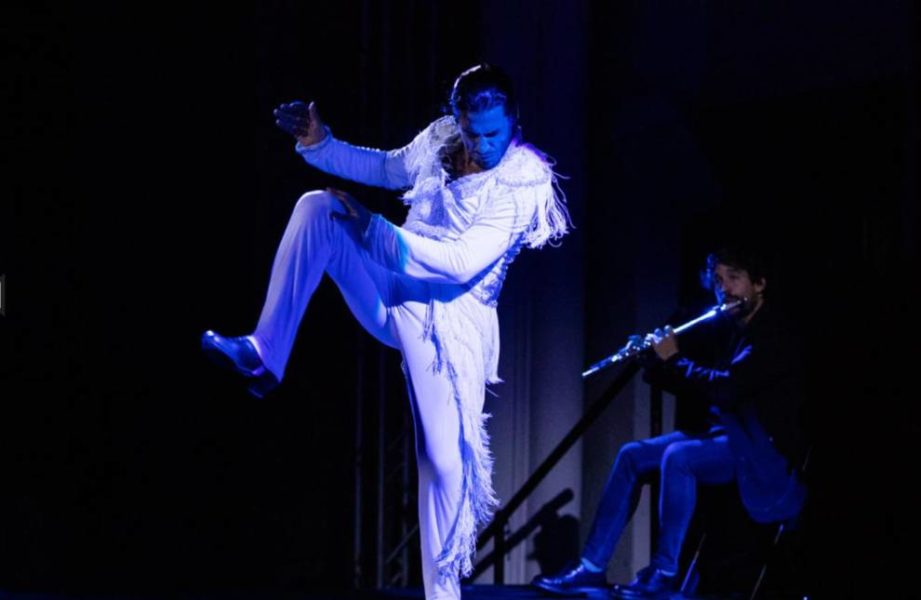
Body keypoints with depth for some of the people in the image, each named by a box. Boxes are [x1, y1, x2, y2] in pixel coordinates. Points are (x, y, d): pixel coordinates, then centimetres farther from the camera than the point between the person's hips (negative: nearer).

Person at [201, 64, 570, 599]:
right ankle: (264, 356, -19)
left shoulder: (525, 184, -18)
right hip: (393, 295, 5)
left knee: (447, 459, -11)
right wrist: (317, 142, 2)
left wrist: (375, 232, -29)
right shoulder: (440, 141, -1)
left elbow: (464, 263, -25)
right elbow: (386, 168, 18)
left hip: (453, 320, -5)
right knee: (317, 208, -14)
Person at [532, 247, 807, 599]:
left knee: (677, 456, -33)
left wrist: (673, 359, -12)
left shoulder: (773, 336, -15)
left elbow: (725, 388, -27)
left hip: (764, 452, -10)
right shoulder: (740, 334, 16)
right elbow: (702, 388, 22)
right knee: (632, 457, 0)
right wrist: (654, 362, 8)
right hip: (727, 436, 10)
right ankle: (592, 567, -3)